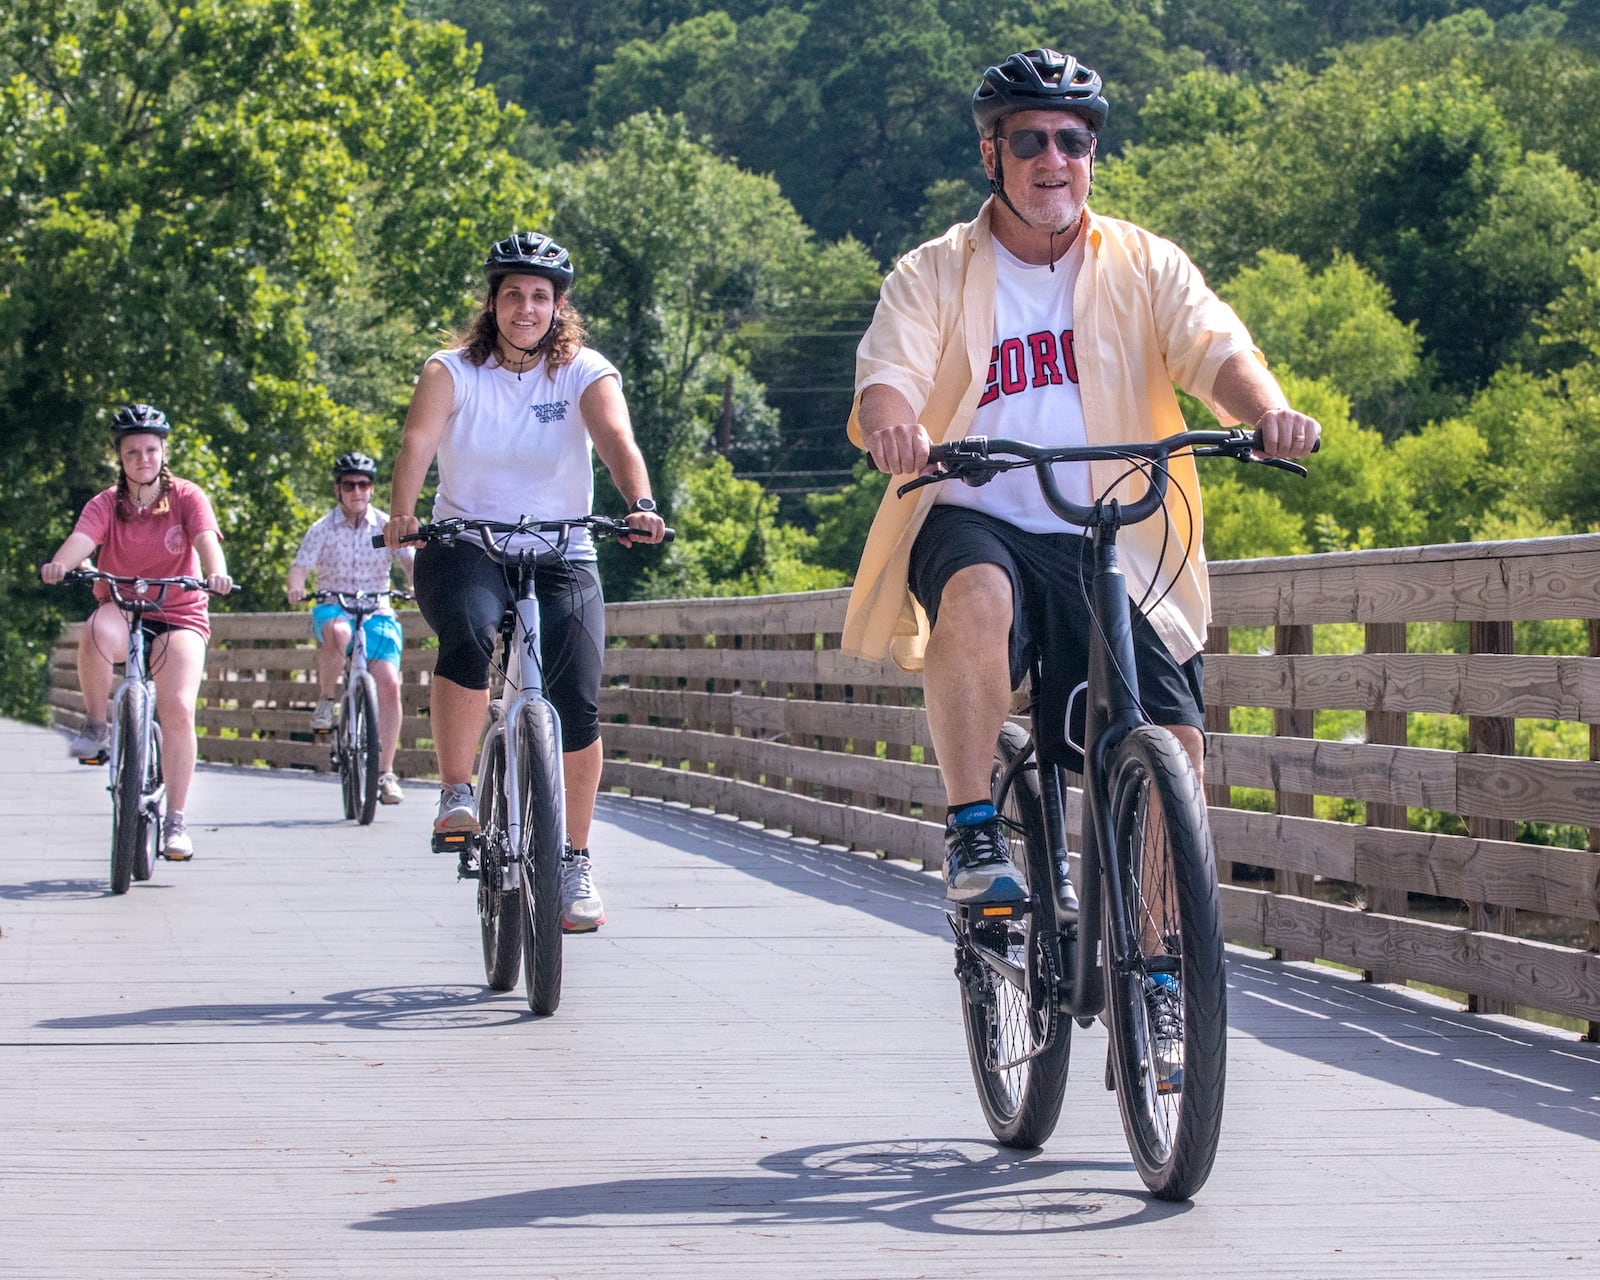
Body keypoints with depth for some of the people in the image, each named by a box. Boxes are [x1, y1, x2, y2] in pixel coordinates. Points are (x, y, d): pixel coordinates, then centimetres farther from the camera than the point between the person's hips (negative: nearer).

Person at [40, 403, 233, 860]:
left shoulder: (187, 497, -3)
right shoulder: (106, 504, -1)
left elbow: (206, 538, -21)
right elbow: (81, 538, -21)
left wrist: (216, 573, -43)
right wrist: (60, 564, -44)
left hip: (180, 616, -1)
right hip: (121, 612, 1)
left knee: (178, 710, -20)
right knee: (98, 633, -38)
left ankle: (175, 820, -8)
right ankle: (96, 726, -14)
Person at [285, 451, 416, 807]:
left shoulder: (387, 526, 2)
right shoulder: (322, 530, 0)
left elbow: (411, 562, -9)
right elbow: (300, 568, -10)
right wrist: (295, 587, -34)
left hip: (376, 613, 1)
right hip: (333, 609, -1)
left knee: (388, 683, -18)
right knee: (338, 633, -39)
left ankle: (385, 773, -9)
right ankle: (325, 699, -13)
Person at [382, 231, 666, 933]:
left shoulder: (586, 373, -1)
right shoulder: (452, 371, -1)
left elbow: (618, 440, -19)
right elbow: (418, 441, -18)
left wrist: (640, 504, -40)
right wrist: (401, 512, -38)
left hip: (560, 556, 1)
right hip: (464, 547, -1)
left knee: (578, 707, -11)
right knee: (469, 632, -36)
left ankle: (575, 864, 6)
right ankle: (456, 795, -24)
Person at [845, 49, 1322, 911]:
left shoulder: (1145, 267, 9)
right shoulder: (933, 276, 6)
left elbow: (1216, 350, -7)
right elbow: (888, 373, -11)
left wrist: (1268, 412, -31)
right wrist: (892, 424, -36)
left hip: (1108, 546, 2)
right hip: (975, 524, -2)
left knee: (1174, 748, -9)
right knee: (979, 591, -38)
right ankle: (972, 835, -29)